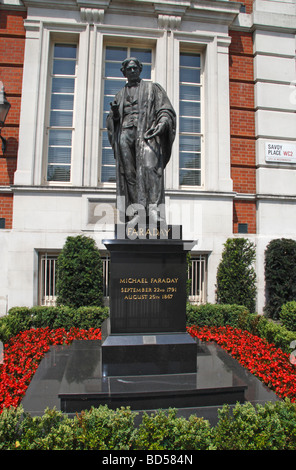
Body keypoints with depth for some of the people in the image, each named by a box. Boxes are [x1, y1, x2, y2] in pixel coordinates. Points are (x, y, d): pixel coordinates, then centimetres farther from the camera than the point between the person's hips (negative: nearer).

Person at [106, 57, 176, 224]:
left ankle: (154, 210, -31)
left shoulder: (152, 88, 21)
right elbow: (112, 122, 24)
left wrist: (162, 124, -12)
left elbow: (167, 110, 9)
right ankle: (135, 212, -8)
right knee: (128, 172, -8)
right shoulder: (121, 94, 29)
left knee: (150, 167, -23)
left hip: (146, 131, -4)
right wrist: (114, 112, 1)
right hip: (125, 132, 4)